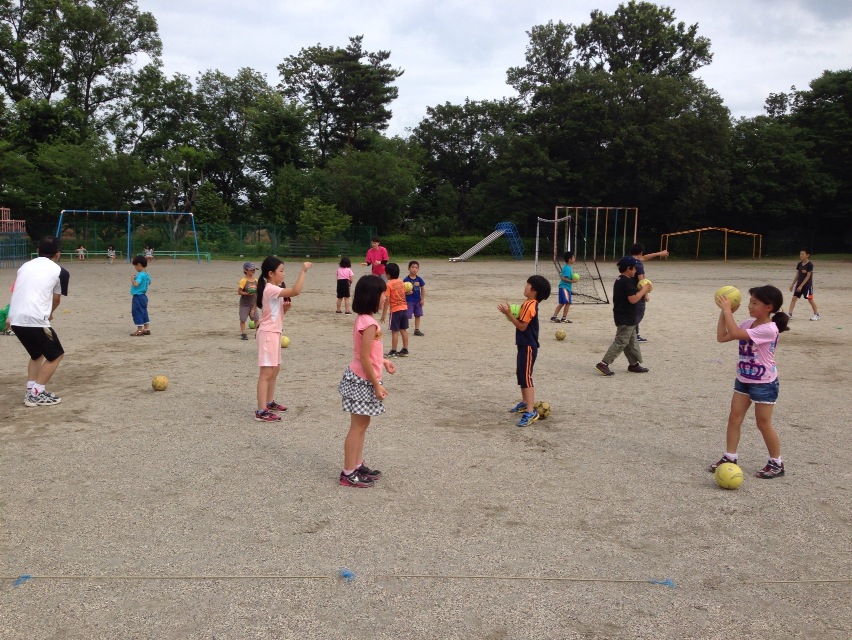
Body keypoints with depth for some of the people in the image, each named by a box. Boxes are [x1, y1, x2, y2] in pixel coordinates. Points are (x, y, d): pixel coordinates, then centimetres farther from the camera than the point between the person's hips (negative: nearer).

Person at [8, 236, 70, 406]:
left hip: (16, 320, 7)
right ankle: (36, 394, 2)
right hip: (35, 320, -6)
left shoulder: (25, 266, 19)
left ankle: (31, 390, 18)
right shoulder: (60, 271, 4)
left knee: (37, 353, 26)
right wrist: (49, 313, 39)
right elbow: (56, 300, 18)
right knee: (56, 355, 10)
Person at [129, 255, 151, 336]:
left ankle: (139, 330, -1)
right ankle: (147, 329, 19)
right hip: (143, 296, 9)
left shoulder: (140, 275, -20)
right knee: (144, 312, 15)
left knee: (137, 312, -3)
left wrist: (132, 278, -13)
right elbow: (149, 282, 25)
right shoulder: (146, 274, 8)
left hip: (138, 296, -9)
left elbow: (136, 284, -31)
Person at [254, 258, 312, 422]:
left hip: (274, 333, 10)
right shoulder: (271, 289, -19)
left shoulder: (274, 289, 13)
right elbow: (296, 291, -31)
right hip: (268, 333, -10)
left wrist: (285, 308, 1)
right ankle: (261, 411, -10)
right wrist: (303, 271, -26)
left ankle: (269, 402, 32)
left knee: (275, 369, 19)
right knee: (267, 372, -10)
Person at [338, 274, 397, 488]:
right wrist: (377, 385, -18)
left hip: (360, 379, 10)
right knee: (357, 427, 0)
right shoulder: (369, 324, -23)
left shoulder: (362, 319, 6)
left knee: (362, 425, 18)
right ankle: (348, 473, 9)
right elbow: (364, 358, -23)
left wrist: (383, 361, 17)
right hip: (362, 381, -10)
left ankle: (358, 465, 28)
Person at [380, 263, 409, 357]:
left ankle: (393, 352, 2)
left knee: (395, 331, -2)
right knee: (403, 330, 13)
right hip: (404, 308, 7)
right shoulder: (401, 282, 6)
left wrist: (384, 314, -12)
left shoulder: (389, 285, -14)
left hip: (395, 310, -7)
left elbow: (387, 301, -16)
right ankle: (405, 350, 19)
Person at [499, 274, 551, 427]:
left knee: (526, 377, -13)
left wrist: (508, 314, -20)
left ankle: (531, 412, -14)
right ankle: (525, 403, 36)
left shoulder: (529, 305, -20)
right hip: (524, 345, 11)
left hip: (528, 347, -11)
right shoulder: (529, 304, 12)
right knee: (521, 375, 21)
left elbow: (522, 326, -22)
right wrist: (509, 312, 2)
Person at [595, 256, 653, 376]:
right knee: (621, 342, -9)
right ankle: (604, 364, -12)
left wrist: (643, 290, 10)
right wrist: (644, 290, -12)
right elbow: (633, 299, -24)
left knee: (632, 341, 18)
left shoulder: (619, 281, 12)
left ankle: (635, 364, 26)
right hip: (626, 318, -10)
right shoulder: (627, 282, -19)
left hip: (621, 316, 10)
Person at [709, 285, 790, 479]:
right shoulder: (748, 324, 1)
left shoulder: (769, 329, -24)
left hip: (764, 383, -7)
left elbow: (735, 334, -32)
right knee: (734, 418, 6)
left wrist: (727, 310, -27)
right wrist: (723, 312, -4)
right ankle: (729, 457, 14)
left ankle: (776, 463, 19)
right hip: (743, 380, 8)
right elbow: (722, 337, 1)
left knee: (763, 424, 3)